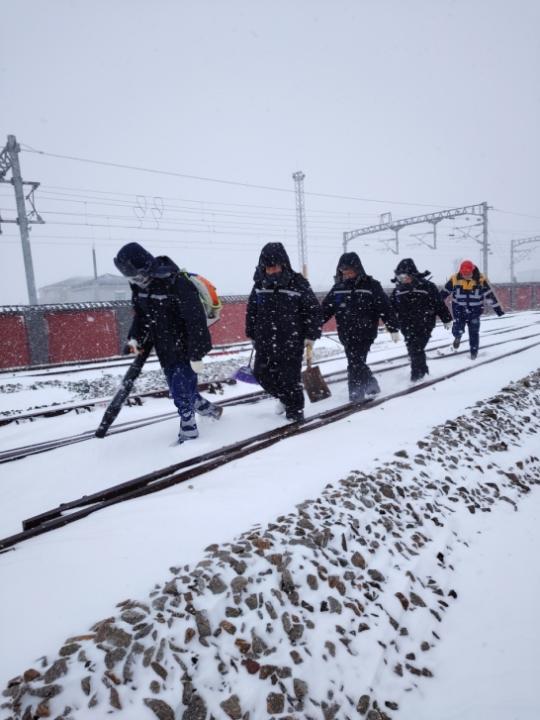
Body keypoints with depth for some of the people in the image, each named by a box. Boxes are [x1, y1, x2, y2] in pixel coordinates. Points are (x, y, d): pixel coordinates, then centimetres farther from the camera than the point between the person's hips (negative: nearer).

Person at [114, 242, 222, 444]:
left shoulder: (176, 284, -26)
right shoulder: (139, 285, -1)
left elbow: (196, 320, -24)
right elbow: (140, 313, 15)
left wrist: (197, 354, -23)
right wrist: (135, 337, 0)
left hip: (184, 348, -8)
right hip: (164, 349, 8)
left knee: (183, 390, -6)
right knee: (178, 388, 14)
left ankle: (188, 428, 12)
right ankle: (208, 409, 35)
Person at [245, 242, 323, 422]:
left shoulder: (298, 283, -11)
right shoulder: (260, 285, 3)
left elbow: (313, 310, -7)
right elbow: (251, 311, 13)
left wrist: (311, 336, -8)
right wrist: (252, 334, 15)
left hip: (291, 341, -5)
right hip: (265, 341, 5)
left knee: (290, 377, 1)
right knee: (262, 374, 11)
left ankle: (295, 409, 23)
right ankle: (285, 397, 35)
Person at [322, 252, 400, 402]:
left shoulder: (371, 285, -4)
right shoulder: (338, 287, 8)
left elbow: (385, 308, -5)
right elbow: (326, 308, 9)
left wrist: (393, 329, -8)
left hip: (365, 332, -5)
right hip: (346, 334, 5)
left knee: (355, 363, -8)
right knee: (356, 363, 10)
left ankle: (356, 393, 6)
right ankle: (372, 386, 28)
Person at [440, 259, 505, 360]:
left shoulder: (481, 280, -11)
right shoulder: (455, 279, -9)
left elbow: (490, 295, -6)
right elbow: (444, 293, 2)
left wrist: (498, 309, -5)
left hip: (475, 311, 0)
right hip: (459, 309, 0)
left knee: (474, 332, 2)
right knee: (458, 329, -11)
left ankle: (474, 352, 19)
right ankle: (457, 337, 26)